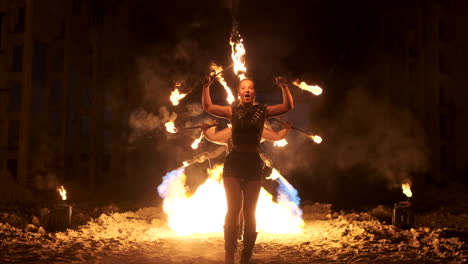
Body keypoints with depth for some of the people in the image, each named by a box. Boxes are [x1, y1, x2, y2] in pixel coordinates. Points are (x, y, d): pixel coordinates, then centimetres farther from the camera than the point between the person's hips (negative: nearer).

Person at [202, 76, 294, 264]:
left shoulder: (263, 111, 4)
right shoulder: (233, 111, 4)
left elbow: (288, 106, -3)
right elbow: (208, 107, 1)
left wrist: (284, 86, -15)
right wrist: (206, 87, -11)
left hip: (254, 163, 1)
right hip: (234, 162, 0)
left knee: (249, 212, 6)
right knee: (233, 209, -2)